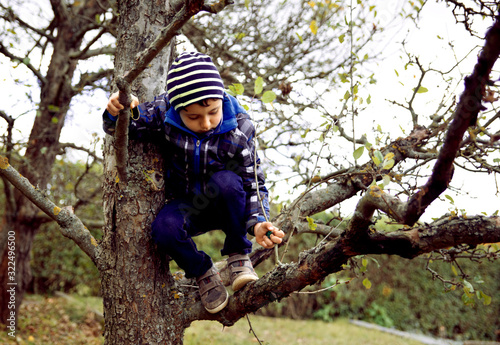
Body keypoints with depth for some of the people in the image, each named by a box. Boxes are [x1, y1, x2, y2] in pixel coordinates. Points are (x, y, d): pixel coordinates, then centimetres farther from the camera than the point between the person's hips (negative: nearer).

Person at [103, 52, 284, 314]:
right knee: (164, 229, -33)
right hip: (187, 207, 2)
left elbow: (254, 185, -16)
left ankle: (238, 254, -13)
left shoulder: (238, 131, -20)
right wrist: (117, 112, -32)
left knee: (226, 181, -37)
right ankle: (203, 272, -1)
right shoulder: (164, 112, -16)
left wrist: (257, 222, -35)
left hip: (225, 204, -1)